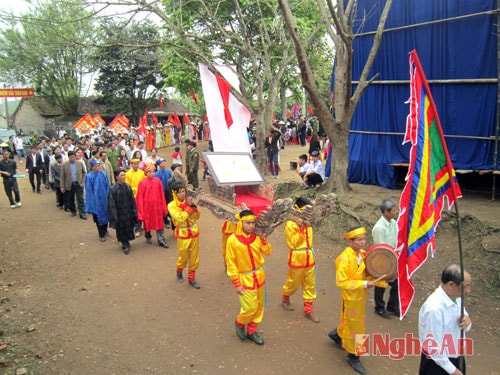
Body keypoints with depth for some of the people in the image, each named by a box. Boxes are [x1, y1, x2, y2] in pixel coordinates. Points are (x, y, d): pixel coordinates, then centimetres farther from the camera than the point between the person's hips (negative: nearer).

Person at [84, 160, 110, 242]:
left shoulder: (103, 174, -2)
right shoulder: (89, 177, -10)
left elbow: (107, 186, 3)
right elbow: (89, 191, -7)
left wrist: (108, 197, 0)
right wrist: (92, 201, -10)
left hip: (104, 199, 3)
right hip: (95, 200, -3)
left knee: (105, 214, 13)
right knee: (98, 216, 5)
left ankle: (105, 230, 34)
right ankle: (101, 235, 15)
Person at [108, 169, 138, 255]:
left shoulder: (128, 187, 0)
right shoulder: (113, 189, -12)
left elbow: (132, 200, 4)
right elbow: (111, 204, -11)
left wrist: (134, 212, 3)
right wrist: (114, 217, -13)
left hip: (128, 213, 3)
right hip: (119, 214, -3)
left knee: (129, 229, 10)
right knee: (121, 230, 6)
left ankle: (126, 244, 30)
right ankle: (125, 245, 25)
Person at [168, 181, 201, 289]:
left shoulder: (188, 201, 1)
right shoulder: (172, 205, -12)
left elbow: (197, 216, 1)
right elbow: (180, 218, -24)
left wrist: (193, 206, -14)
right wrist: (188, 206, -21)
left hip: (194, 233, 4)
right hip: (183, 235, -4)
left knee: (194, 258, 9)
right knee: (183, 257, 10)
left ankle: (191, 278, 23)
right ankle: (179, 271, 40)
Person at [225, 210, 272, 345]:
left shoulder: (257, 236, -4)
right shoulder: (233, 239, -16)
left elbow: (267, 252, -2)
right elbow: (231, 263, -12)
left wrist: (263, 239, -15)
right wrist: (236, 284, -13)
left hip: (259, 276, 5)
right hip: (245, 279, -5)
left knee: (259, 306, 13)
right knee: (250, 308, -3)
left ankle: (251, 330, 33)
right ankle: (239, 323, 29)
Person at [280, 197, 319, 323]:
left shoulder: (307, 222, 3)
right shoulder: (290, 224, -16)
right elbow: (293, 243, -20)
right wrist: (300, 228, -25)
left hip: (309, 258, 6)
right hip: (296, 259, -6)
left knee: (310, 285, 8)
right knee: (293, 283, 12)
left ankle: (308, 310, 18)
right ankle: (285, 299, 39)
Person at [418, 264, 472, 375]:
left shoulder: (456, 297, -7)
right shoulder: (434, 309, -30)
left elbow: (465, 328, 7)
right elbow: (434, 348, -23)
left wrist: (466, 322, -14)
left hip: (457, 358, 7)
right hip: (438, 362, -7)